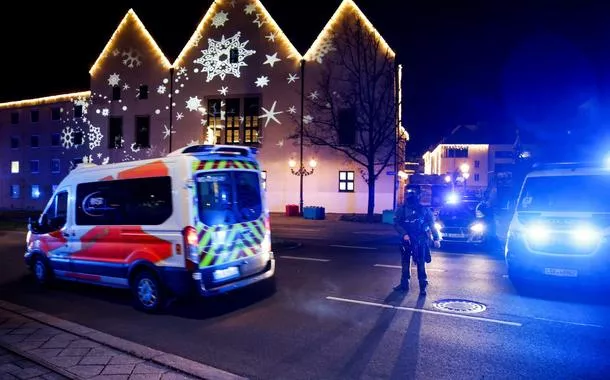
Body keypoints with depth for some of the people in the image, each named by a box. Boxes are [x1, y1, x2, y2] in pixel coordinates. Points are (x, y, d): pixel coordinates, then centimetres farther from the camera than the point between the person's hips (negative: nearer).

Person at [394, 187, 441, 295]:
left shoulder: (424, 209, -1)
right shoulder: (402, 209, 1)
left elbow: (431, 224, 2)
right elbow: (396, 223, -2)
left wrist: (436, 238, -4)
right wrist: (404, 234, -16)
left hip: (420, 241, -2)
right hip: (406, 240, 2)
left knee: (421, 264, -2)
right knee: (405, 263, 10)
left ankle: (423, 286, 6)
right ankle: (404, 284, 21)